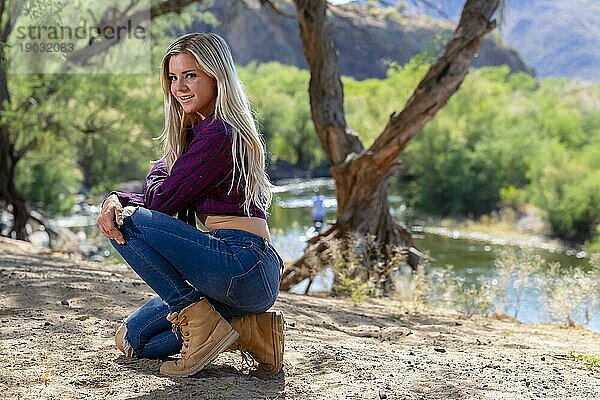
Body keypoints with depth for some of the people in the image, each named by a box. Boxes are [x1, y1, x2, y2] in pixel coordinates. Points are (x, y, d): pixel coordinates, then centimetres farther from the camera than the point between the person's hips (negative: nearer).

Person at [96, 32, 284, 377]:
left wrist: (160, 170, 11)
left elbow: (161, 201, -10)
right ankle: (250, 330, 8)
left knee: (128, 221, -10)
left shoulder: (217, 134, -12)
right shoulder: (198, 130, 19)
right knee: (133, 339, 16)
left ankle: (200, 322, -11)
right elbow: (155, 201, 15)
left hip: (244, 267, -10)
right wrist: (114, 200, -5)